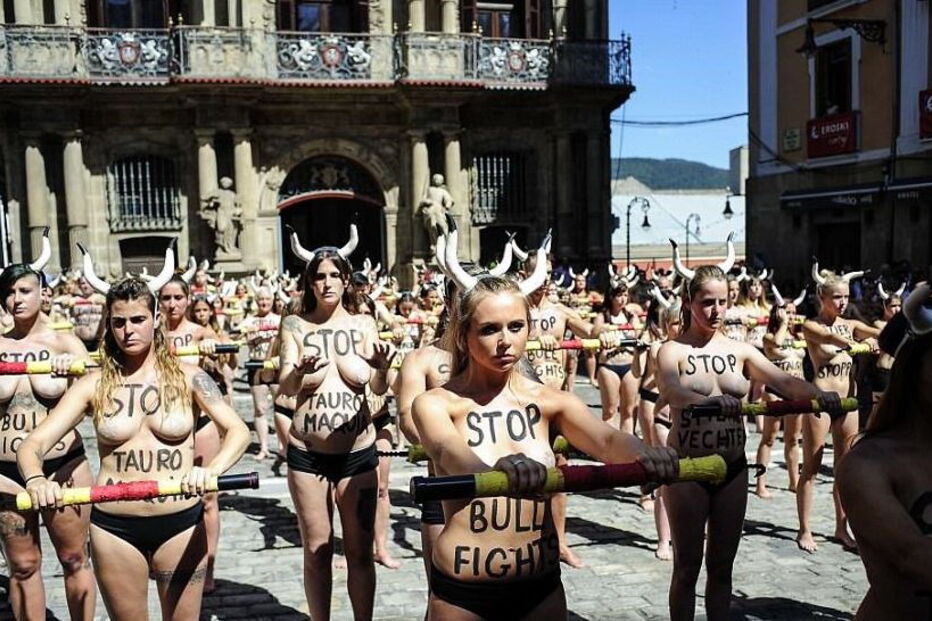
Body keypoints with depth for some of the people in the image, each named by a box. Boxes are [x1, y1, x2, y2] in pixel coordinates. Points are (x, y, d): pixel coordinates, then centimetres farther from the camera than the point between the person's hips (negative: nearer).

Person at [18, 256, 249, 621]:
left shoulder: (187, 378, -3)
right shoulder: (94, 385, 0)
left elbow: (238, 431, -12)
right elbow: (34, 443, -6)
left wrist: (212, 470, -32)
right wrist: (36, 480, -29)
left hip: (181, 523, -1)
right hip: (114, 527, 1)